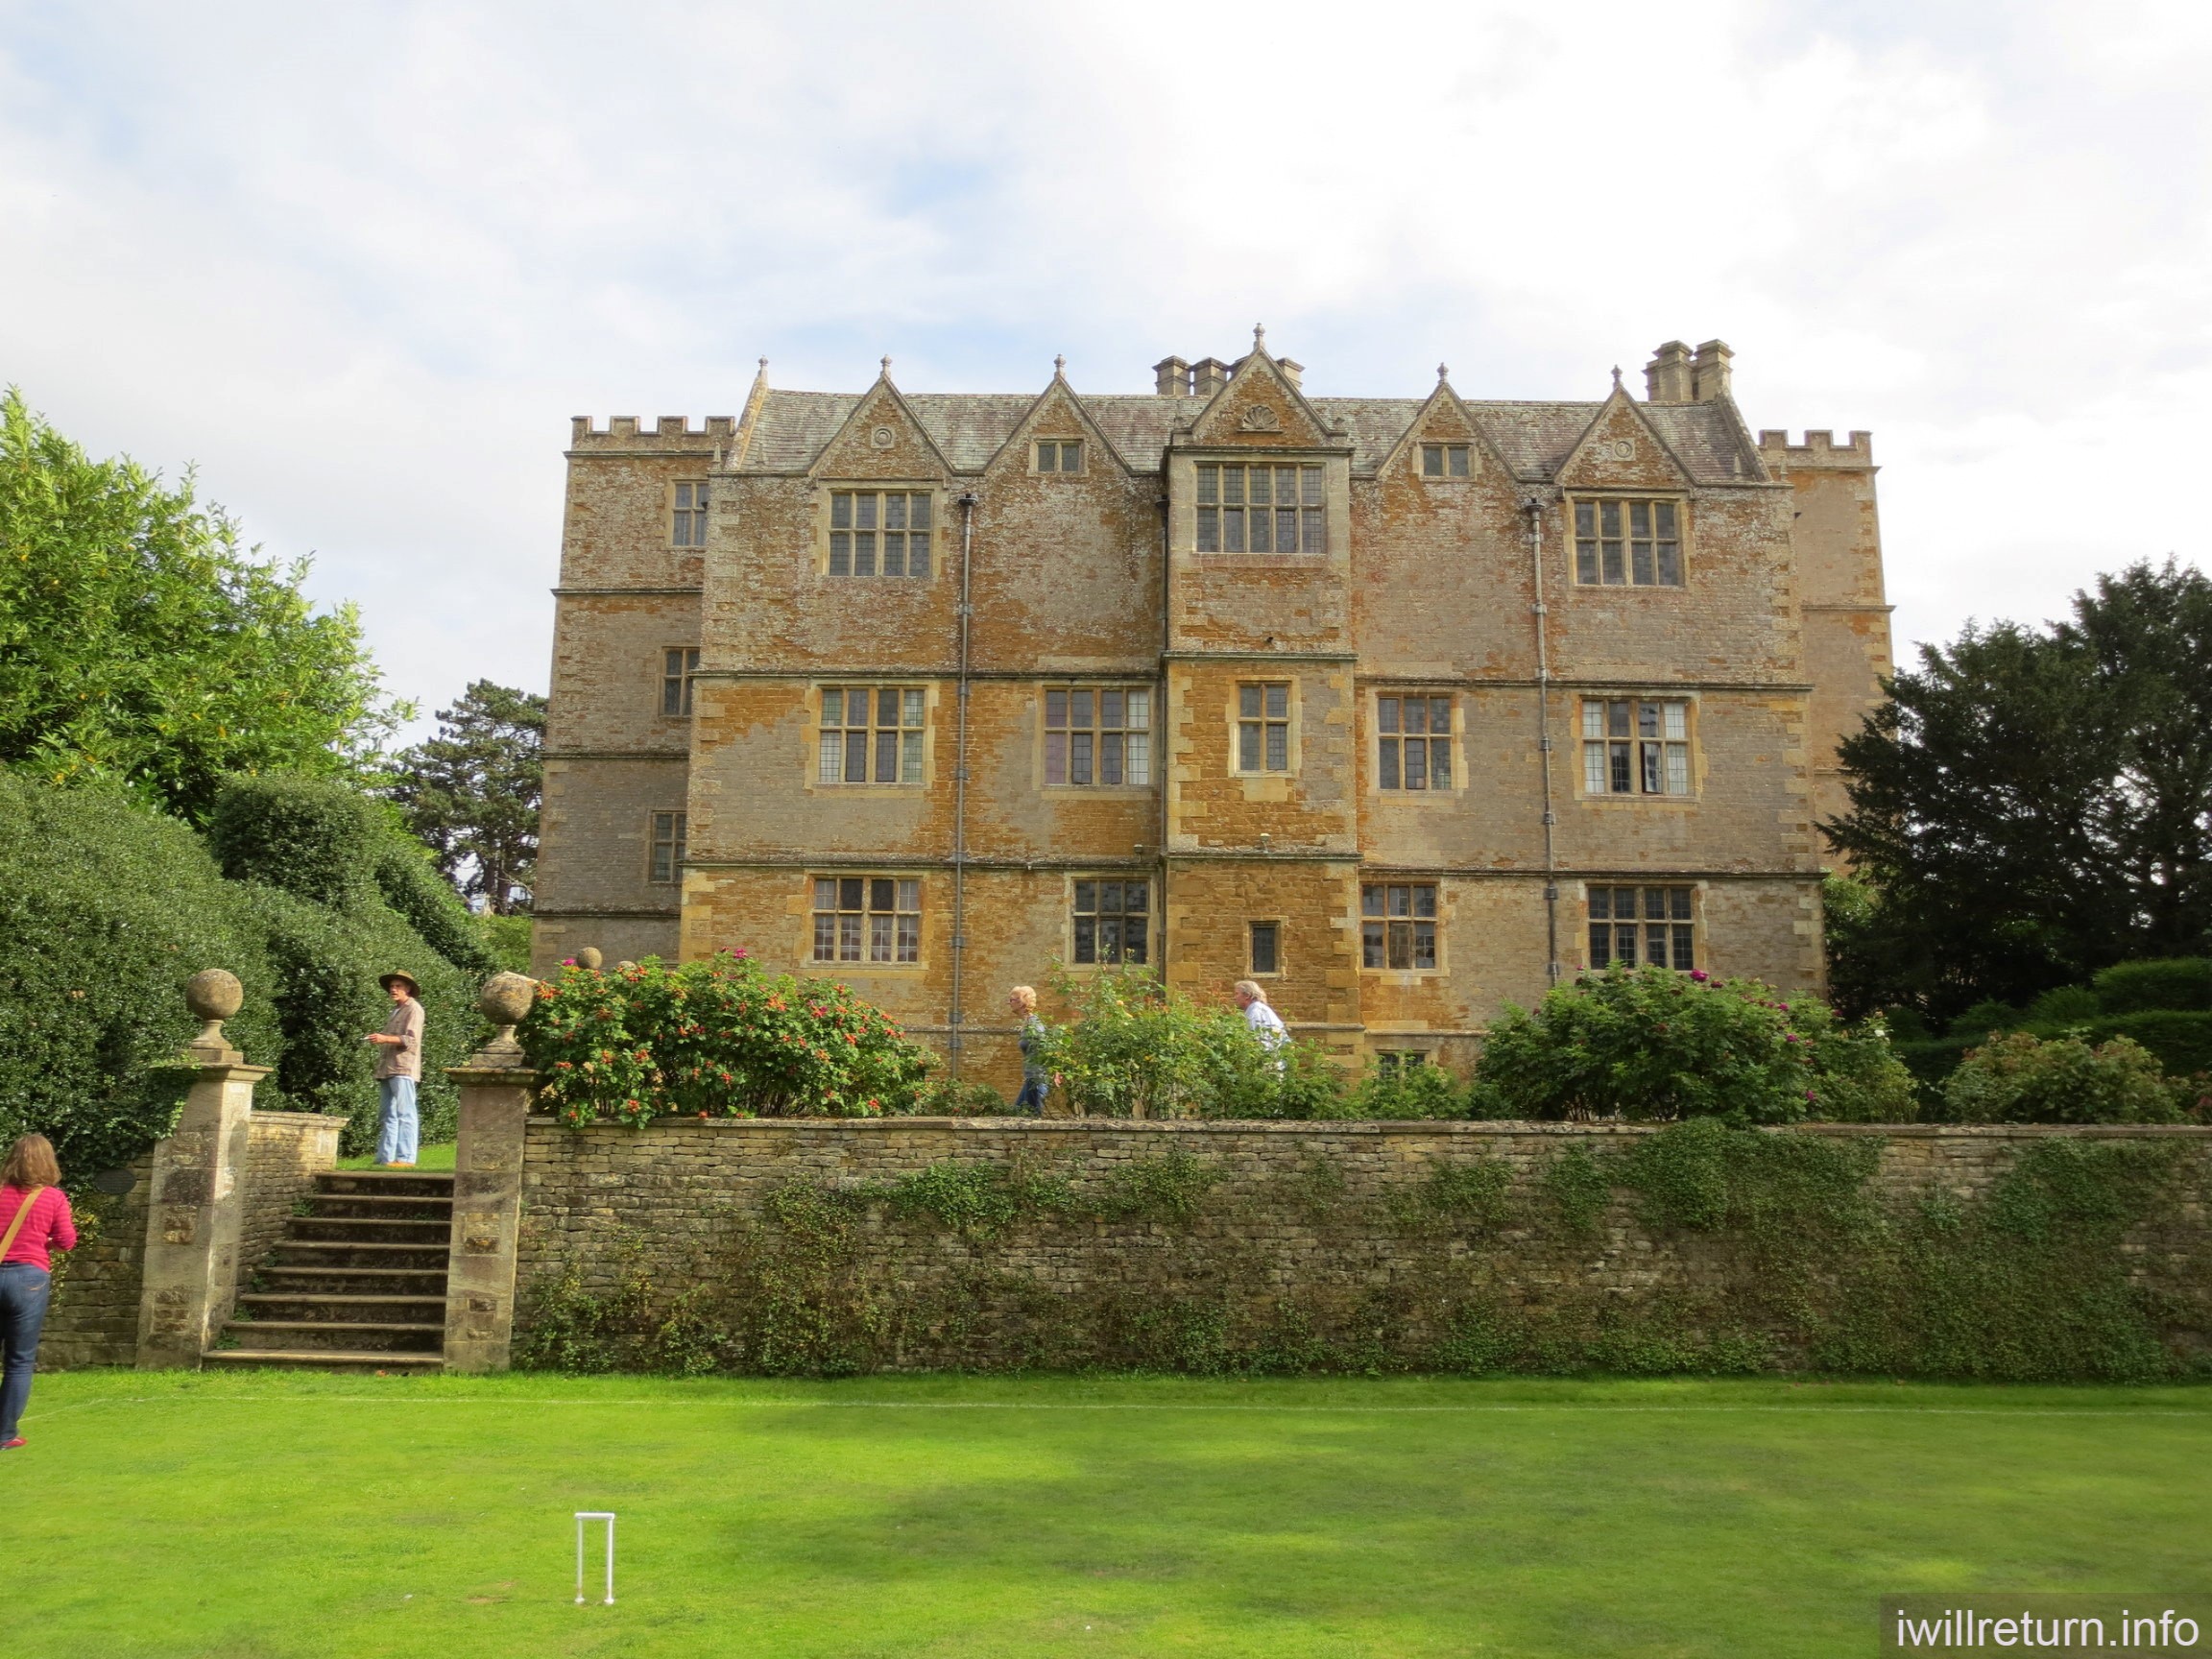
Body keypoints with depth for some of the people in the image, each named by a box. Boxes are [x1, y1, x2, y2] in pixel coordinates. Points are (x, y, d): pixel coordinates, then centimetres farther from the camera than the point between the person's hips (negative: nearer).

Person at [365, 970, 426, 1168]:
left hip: (403, 1069, -9)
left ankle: (406, 1158, -15)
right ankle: (385, 1158, 10)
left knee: (405, 1114, -11)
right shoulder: (395, 1010, 25)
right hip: (388, 1069, 9)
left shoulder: (413, 1009, -1)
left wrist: (385, 1038, -20)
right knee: (388, 1116, 8)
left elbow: (411, 1040, -12)